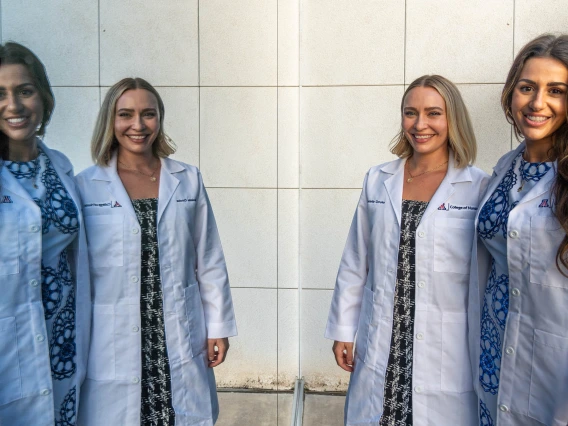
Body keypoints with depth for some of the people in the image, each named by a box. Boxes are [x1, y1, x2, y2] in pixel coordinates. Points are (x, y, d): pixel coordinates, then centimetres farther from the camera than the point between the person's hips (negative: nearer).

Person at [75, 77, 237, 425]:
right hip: (113, 347, -1)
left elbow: (209, 262, 6)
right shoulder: (86, 186, -2)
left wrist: (219, 327, 5)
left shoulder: (188, 180, 4)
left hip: (181, 342, 2)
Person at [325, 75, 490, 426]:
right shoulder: (377, 181, 4)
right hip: (380, 348, 3)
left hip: (448, 351, -2)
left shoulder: (480, 187, -5)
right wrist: (343, 330, 8)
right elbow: (355, 263, 7)